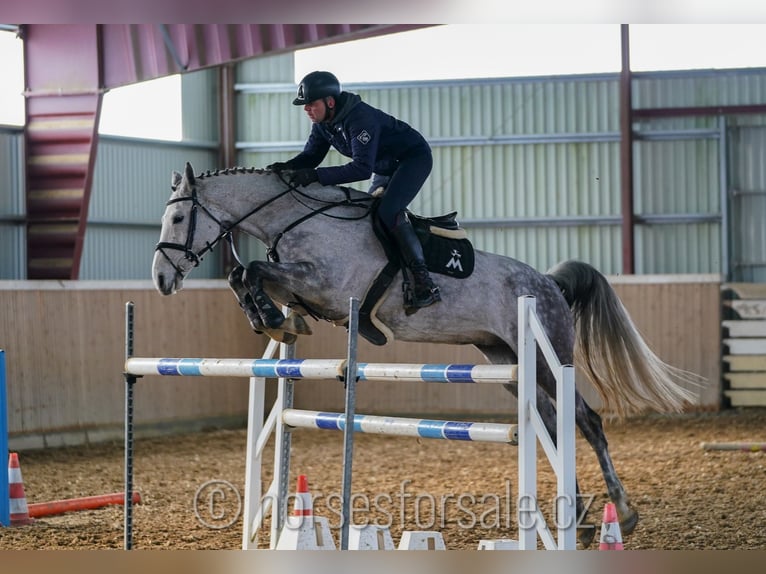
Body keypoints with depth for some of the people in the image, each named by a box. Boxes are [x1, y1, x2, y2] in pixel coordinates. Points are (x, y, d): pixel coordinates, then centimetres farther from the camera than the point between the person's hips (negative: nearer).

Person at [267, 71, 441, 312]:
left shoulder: (360, 118, -33)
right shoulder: (323, 123, -6)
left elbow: (362, 168, -39)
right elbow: (311, 155, 2)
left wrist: (316, 175, -43)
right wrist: (288, 166, -21)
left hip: (414, 158, -10)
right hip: (386, 169, 10)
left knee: (388, 211, -28)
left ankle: (425, 283, -28)